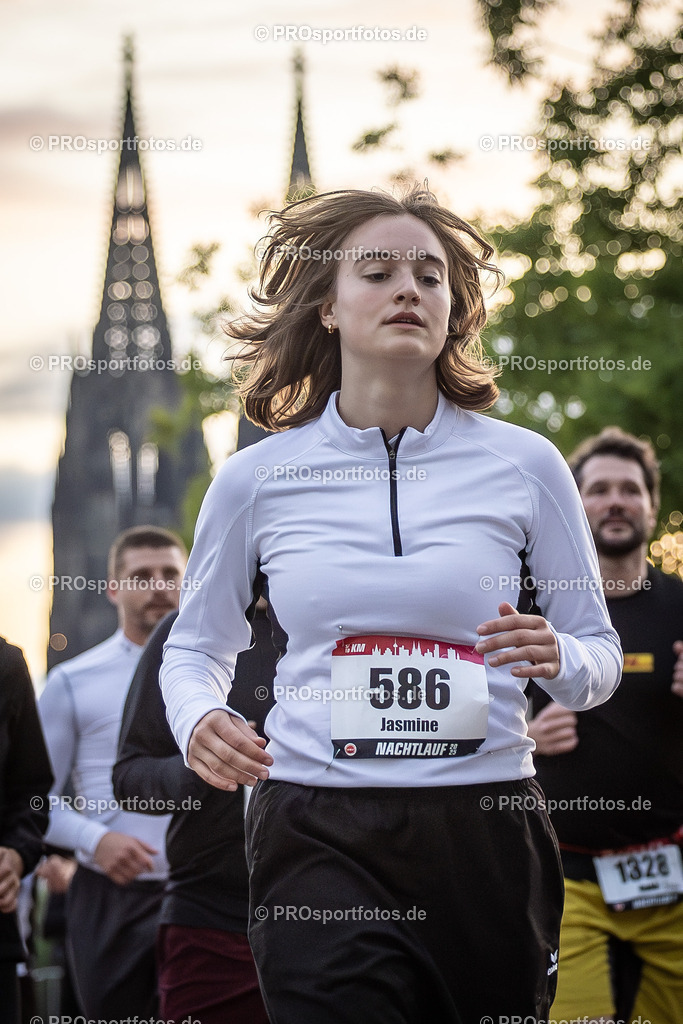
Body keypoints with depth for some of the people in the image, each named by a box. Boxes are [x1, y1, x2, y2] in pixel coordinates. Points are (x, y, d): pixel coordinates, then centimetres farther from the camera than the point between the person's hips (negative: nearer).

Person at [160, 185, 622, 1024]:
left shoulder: (524, 465, 2)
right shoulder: (257, 479, 2)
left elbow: (599, 655, 10)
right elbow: (195, 647, 16)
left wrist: (557, 660, -13)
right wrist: (197, 718, -6)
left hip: (486, 828, 1)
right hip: (320, 836, -1)